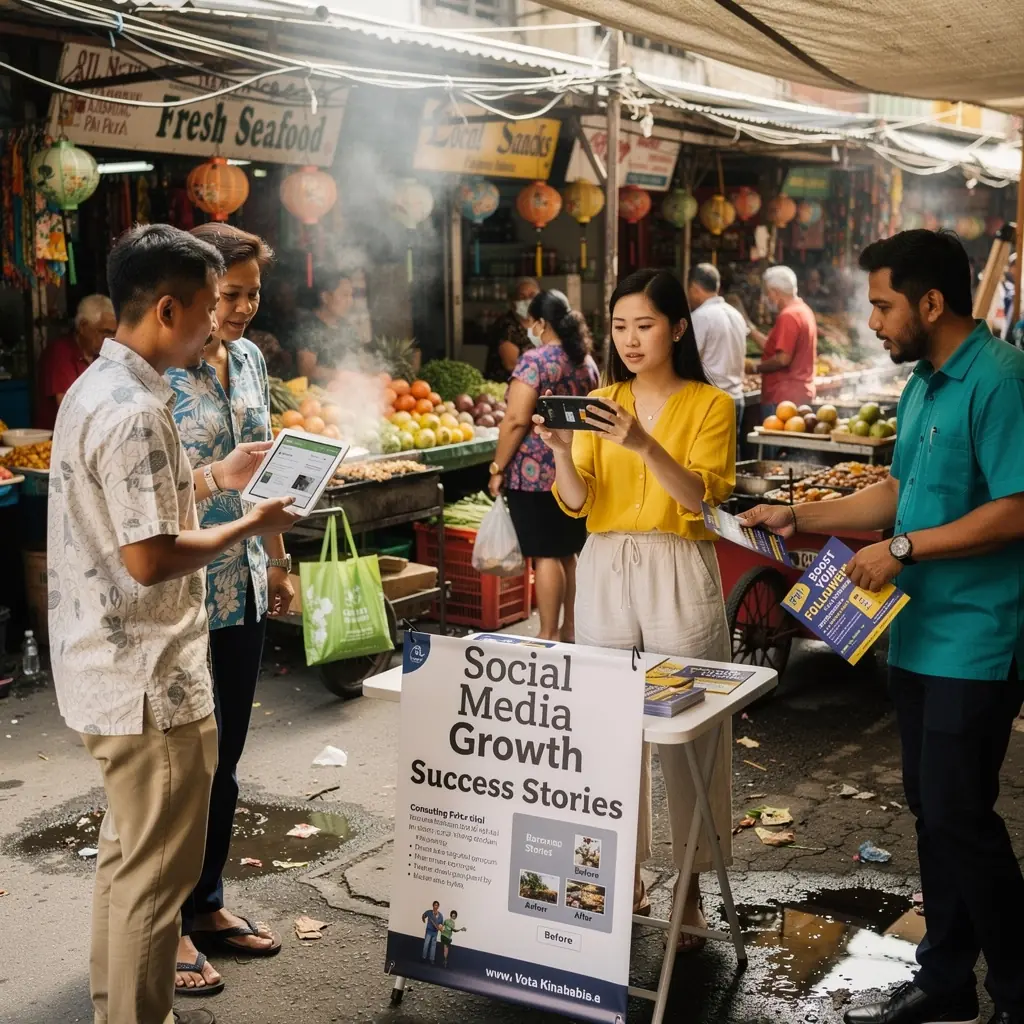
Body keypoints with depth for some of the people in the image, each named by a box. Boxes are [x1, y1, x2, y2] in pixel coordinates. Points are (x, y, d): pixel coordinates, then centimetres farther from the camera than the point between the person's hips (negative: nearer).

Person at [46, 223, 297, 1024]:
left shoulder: (98, 387, 8)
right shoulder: (135, 413, -24)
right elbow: (148, 558, -26)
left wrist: (217, 478, 12)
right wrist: (253, 525, -14)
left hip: (113, 667, 11)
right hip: (148, 679, -11)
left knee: (130, 851, 23)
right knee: (158, 872, 4)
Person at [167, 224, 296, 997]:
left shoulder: (250, 359, 8)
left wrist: (278, 559, 18)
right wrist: (220, 480, -28)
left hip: (244, 589, 7)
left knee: (225, 755, 16)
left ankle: (208, 904, 33)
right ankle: (167, 925, 22)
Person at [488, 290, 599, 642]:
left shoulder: (534, 360, -13)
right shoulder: (587, 361, 11)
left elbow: (516, 421, -18)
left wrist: (498, 468, -10)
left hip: (536, 473, -7)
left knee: (545, 555, -3)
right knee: (571, 552, 14)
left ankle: (548, 635, 2)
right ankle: (571, 628, 21)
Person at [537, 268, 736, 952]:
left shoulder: (710, 405, 0)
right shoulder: (600, 403, 10)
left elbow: (701, 497, -13)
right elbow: (576, 502, 2)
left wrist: (644, 444, -27)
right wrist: (560, 451, -18)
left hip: (679, 573, -3)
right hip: (605, 570, 3)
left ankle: (691, 881, 13)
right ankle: (625, 873, 19)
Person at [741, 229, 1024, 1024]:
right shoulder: (921, 385, 12)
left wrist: (902, 550, -19)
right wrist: (800, 519, 14)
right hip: (919, 632, 9)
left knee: (959, 813, -4)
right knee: (931, 809, 14)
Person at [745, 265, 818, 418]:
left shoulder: (788, 316, -16)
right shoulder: (802, 310, 16)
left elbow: (783, 359, -22)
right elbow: (773, 348, 18)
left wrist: (756, 367, -8)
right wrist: (750, 329, 18)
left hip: (784, 397, -10)